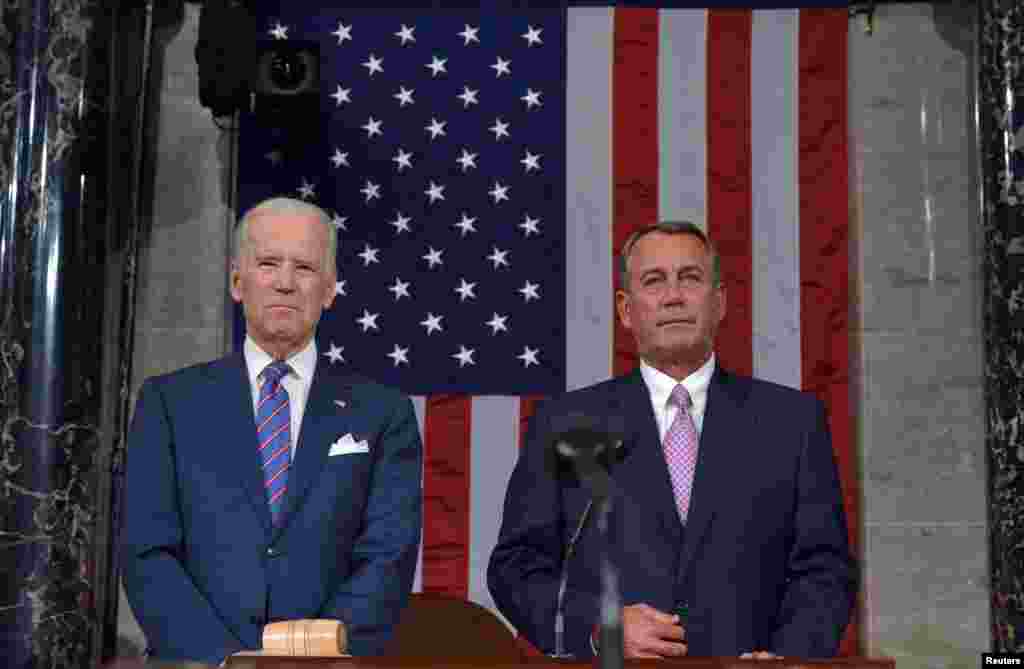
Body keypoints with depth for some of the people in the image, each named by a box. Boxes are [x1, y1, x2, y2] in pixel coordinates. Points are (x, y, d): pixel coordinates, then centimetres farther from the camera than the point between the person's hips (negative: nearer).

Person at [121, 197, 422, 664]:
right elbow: (147, 554, 0)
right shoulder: (169, 401, 8)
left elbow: (388, 560, -1)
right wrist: (225, 658, -12)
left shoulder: (382, 413, 7)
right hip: (199, 661, 0)